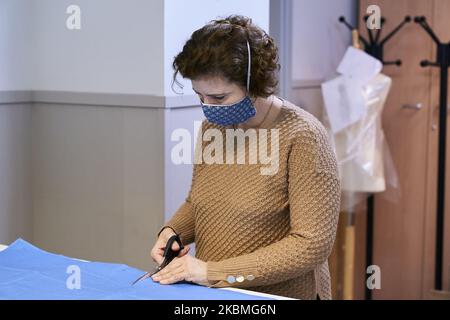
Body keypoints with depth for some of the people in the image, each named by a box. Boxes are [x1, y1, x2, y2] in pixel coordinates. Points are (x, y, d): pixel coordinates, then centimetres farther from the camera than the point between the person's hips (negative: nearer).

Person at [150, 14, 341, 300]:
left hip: (281, 295, -5)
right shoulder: (212, 126, 5)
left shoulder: (302, 138, -14)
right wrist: (172, 231, 0)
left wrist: (214, 272, -18)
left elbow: (312, 244, -17)